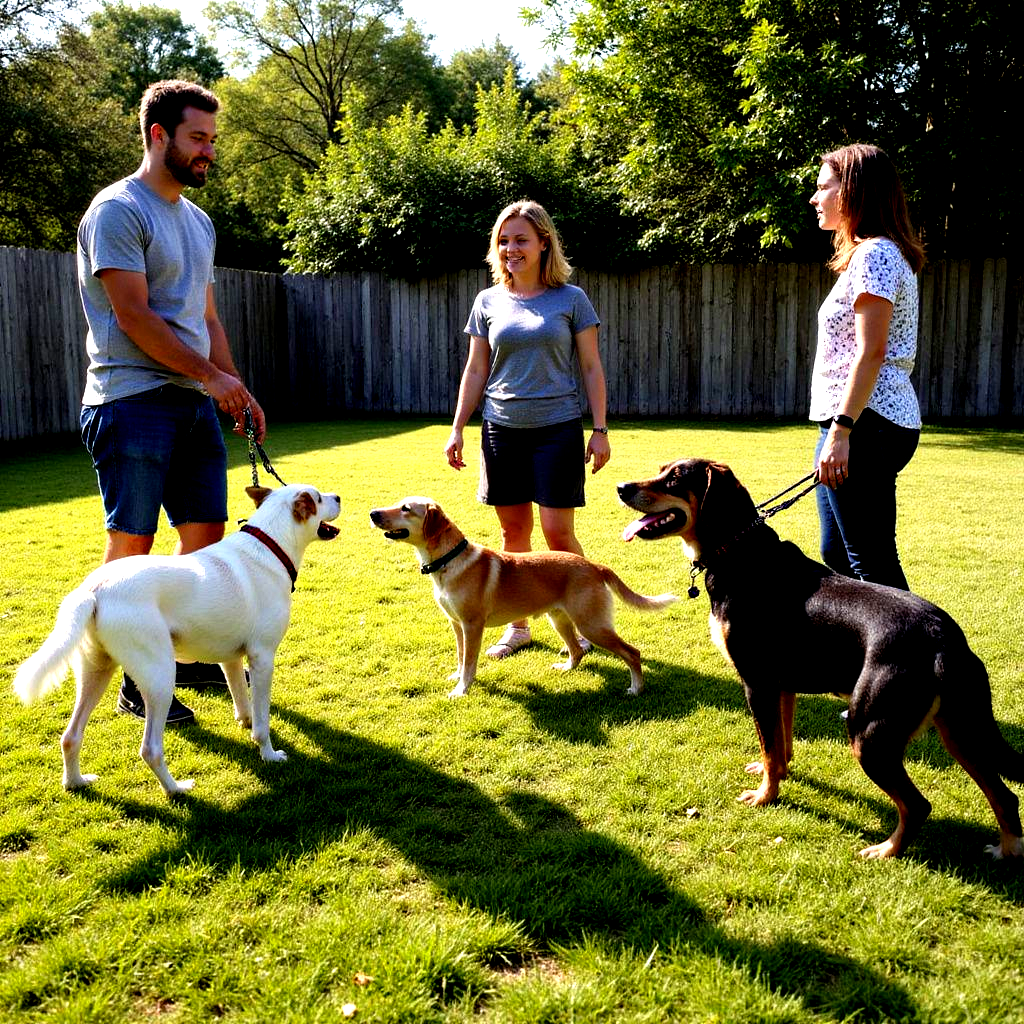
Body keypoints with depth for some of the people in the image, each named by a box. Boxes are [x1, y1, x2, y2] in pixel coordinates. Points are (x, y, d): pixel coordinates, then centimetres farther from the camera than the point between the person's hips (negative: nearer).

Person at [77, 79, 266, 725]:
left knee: (206, 533, 10)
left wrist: (236, 390, 11)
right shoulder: (118, 211, -7)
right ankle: (136, 682, 6)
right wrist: (210, 375, -12)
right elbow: (133, 316, -15)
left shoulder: (198, 221, 18)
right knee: (132, 544, -3)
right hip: (133, 400, -8)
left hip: (196, 403, 8)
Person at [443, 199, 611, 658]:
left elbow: (591, 367, 2)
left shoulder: (571, 299, 1)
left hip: (558, 428, -3)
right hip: (502, 429, 3)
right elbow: (476, 371, 11)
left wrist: (600, 429, -5)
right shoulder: (488, 302, 8)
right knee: (513, 531, 8)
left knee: (557, 532, -5)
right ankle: (517, 625, 22)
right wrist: (457, 429, 5)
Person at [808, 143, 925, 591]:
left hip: (866, 422, -11)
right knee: (837, 555, 16)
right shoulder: (877, 253, 20)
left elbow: (871, 352, -19)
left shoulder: (874, 254, -11)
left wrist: (841, 429, -22)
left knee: (872, 563, -7)